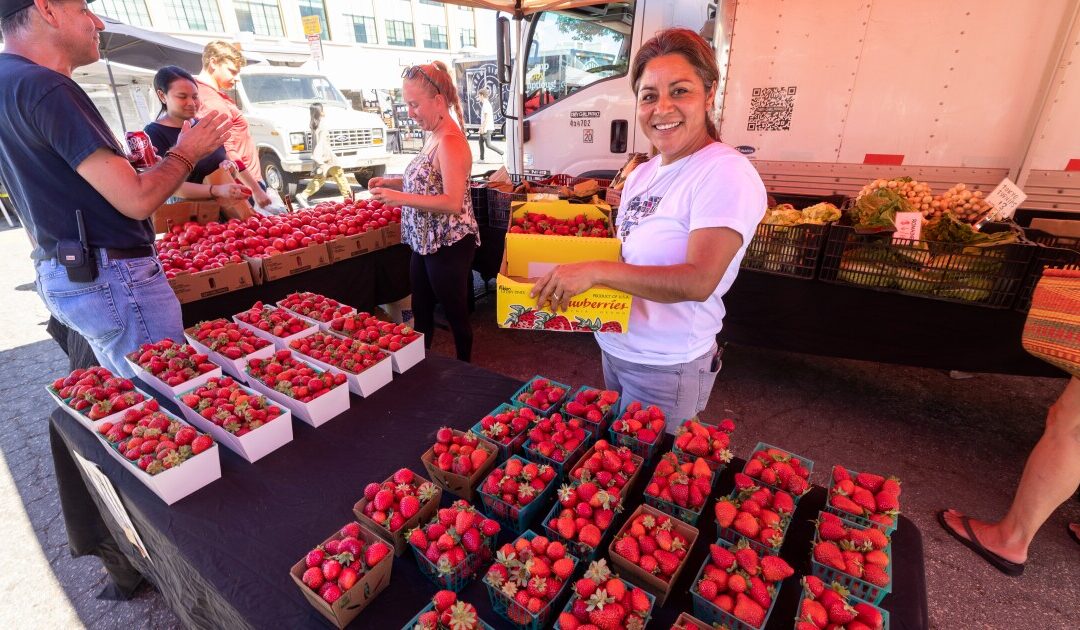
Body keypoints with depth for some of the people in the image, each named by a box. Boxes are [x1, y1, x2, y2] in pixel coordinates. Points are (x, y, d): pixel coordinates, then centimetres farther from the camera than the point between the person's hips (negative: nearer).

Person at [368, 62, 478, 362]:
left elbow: (452, 202, -26)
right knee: (421, 311, 21)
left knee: (456, 314, 8)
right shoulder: (435, 136, 9)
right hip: (425, 242, 10)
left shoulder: (450, 142, -20)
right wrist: (392, 182, 5)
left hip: (448, 245, -10)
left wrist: (400, 198, -27)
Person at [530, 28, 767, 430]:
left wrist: (596, 271, -35)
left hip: (666, 368, -7)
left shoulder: (726, 174, -20)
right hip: (614, 347, 8)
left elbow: (699, 282, -30)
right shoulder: (642, 174, 5)